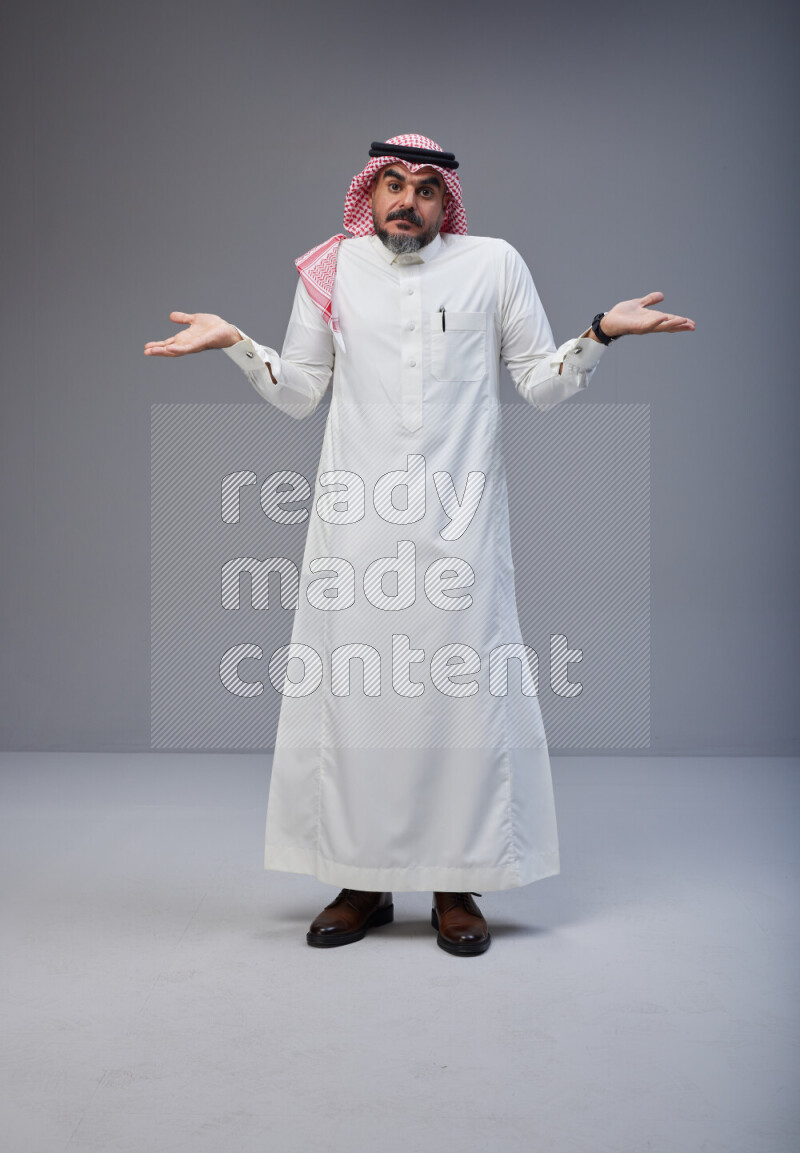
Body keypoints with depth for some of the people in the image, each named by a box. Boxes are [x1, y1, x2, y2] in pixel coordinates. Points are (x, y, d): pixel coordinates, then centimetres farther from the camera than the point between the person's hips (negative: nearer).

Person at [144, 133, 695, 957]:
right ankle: (360, 881, 14)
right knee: (349, 688, 0)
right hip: (356, 518, 1)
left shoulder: (494, 265, 9)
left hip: (457, 518, -1)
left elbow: (541, 386, 8)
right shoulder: (332, 271, 12)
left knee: (461, 689, -1)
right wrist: (235, 342, 2)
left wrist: (601, 332, -5)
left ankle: (456, 887, 11)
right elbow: (299, 395, 13)